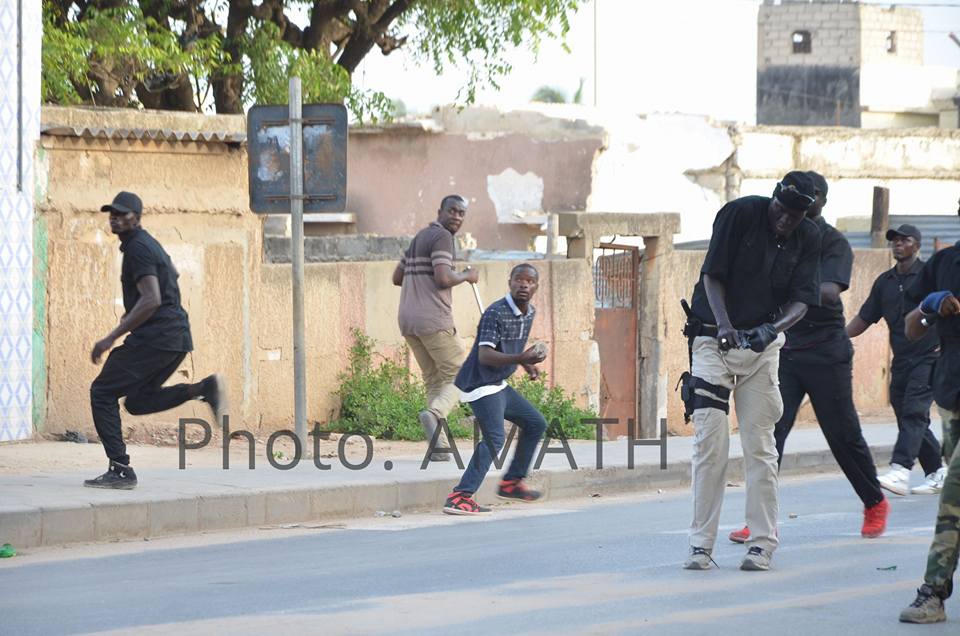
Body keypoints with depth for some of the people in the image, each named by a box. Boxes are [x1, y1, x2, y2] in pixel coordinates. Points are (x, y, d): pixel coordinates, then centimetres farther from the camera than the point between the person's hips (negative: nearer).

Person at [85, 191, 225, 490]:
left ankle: (120, 470, -9)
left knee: (102, 392, -2)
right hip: (176, 335, 10)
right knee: (138, 402, 16)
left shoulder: (137, 248, -13)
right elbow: (171, 273, 36)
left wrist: (111, 338, -23)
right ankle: (203, 389, 0)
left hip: (155, 335, -10)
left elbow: (151, 300, -23)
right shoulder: (148, 243, 19)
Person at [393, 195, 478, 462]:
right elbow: (444, 279, -19)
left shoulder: (419, 237, 22)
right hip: (434, 319, -8)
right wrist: (467, 276, -1)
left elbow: (397, 277, 28)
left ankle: (439, 447, 5)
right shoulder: (442, 237, -8)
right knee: (459, 378, 1)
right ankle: (433, 414, -28)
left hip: (408, 320, 8)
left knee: (434, 380, 15)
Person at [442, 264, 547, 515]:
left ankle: (511, 482, 24)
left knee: (535, 423, 17)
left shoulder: (529, 313, 9)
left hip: (498, 385, 10)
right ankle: (460, 497, -30)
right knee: (494, 439, -22)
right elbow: (485, 355, -29)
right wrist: (521, 358, -39)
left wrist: (527, 364, 13)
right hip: (481, 384, -10)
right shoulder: (496, 313, -20)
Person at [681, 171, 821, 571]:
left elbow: (801, 298, -3)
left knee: (760, 445, 0)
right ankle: (701, 544, -4)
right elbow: (712, 275, -10)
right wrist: (723, 324, -25)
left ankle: (762, 543, 6)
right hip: (714, 339, -3)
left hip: (764, 345, 3)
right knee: (710, 441, -7)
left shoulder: (807, 239, 1)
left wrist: (776, 326, -24)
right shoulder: (740, 214, -10)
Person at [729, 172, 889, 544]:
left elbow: (830, 291, -22)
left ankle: (875, 504, 27)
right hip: (783, 349, 3)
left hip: (826, 352, -3)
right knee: (768, 431, -11)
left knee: (843, 435, 5)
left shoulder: (834, 244, -5)